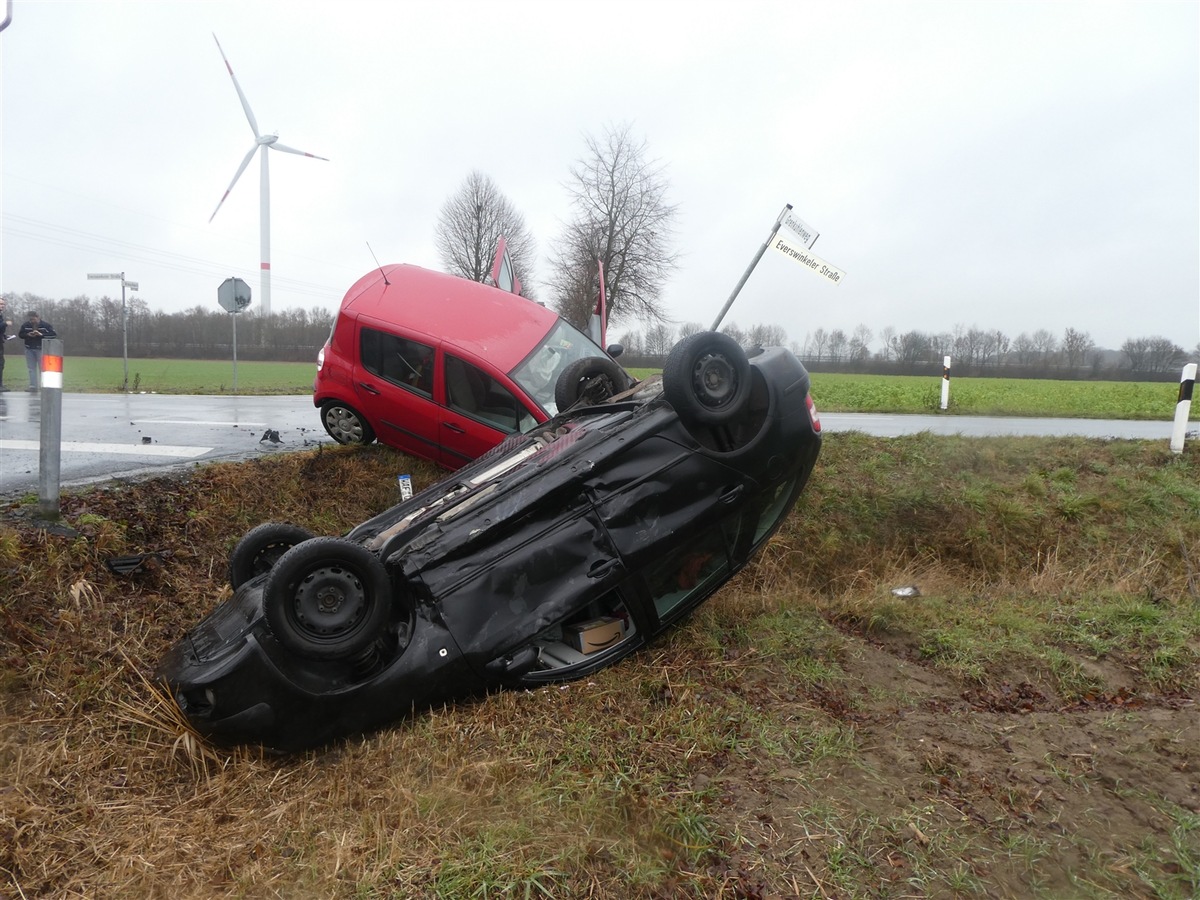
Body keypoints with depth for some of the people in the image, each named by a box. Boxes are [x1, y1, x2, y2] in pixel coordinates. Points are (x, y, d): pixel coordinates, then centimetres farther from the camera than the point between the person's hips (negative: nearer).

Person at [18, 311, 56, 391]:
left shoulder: (46, 325, -6)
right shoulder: (25, 325, 5)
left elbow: (54, 334, -12)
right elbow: (20, 334, 13)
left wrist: (41, 334, -20)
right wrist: (27, 335, -8)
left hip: (41, 349, -4)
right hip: (29, 349, 4)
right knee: (31, 368, 5)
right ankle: (33, 386, 7)